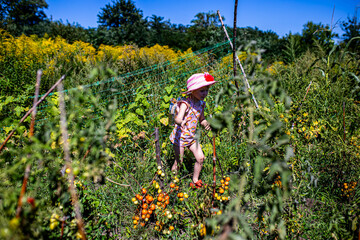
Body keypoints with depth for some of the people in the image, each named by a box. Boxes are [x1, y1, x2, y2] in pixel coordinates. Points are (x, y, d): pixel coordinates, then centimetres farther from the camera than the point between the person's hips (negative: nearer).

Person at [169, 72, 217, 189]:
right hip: (180, 136, -7)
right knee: (178, 162, 3)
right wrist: (181, 122, -64)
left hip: (191, 137, 7)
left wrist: (206, 124, -9)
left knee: (200, 158, 6)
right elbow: (178, 118, -40)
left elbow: (201, 119, 14)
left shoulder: (201, 104, 0)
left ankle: (195, 181, 26)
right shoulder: (185, 103, -23)